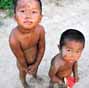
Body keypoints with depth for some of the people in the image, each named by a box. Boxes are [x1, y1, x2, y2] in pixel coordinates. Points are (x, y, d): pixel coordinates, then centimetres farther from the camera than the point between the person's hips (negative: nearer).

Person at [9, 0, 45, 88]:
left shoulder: (40, 30, -31)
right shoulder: (14, 38, -42)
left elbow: (41, 48, -14)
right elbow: (21, 58, -25)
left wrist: (36, 64, -8)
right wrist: (26, 68, -9)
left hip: (36, 59, 3)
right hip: (23, 63, -3)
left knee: (35, 69, 35)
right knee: (23, 74, 30)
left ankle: (35, 75, 70)